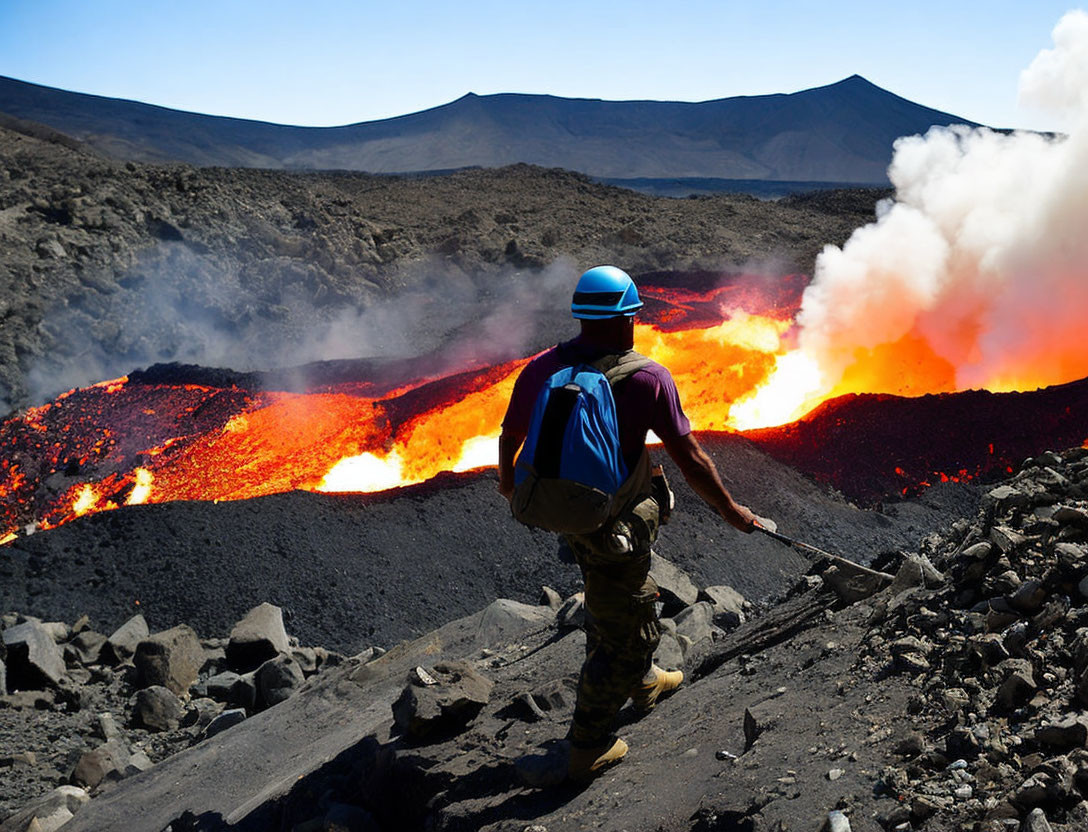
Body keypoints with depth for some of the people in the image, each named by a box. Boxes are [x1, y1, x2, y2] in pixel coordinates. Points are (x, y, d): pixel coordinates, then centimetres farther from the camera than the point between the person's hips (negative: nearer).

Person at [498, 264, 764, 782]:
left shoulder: (542, 368, -7)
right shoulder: (648, 379, -19)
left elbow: (509, 439, 5)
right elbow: (690, 460, -13)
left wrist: (507, 482, 27)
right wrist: (731, 511, 1)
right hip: (616, 525, -6)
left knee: (612, 598, 31)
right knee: (623, 629, 13)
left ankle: (642, 681, 55)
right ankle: (588, 748, 23)